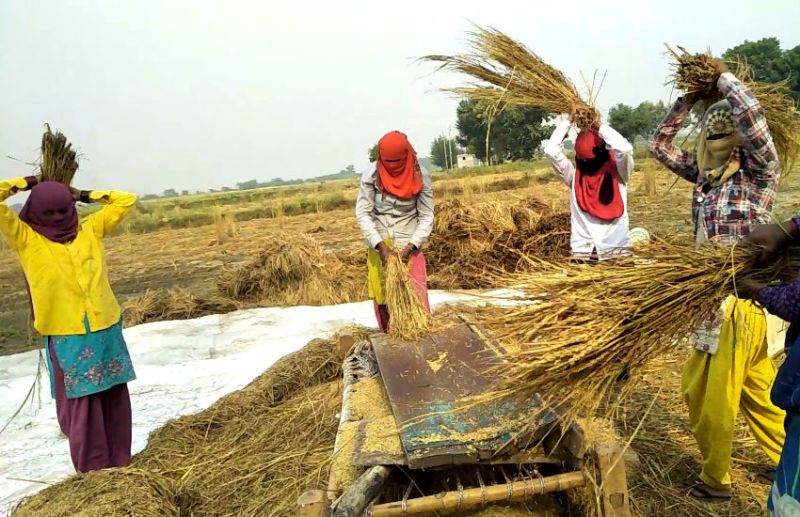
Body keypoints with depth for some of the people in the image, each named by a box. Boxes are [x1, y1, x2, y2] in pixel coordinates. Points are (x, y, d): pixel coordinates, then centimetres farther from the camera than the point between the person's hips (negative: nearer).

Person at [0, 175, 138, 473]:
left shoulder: (90, 229, 7)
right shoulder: (25, 238, 1)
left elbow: (126, 201, 13)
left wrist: (84, 195, 14)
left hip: (107, 330, 3)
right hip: (67, 338, -3)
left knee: (115, 399, 10)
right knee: (81, 404, 3)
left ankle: (120, 464, 24)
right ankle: (93, 471, 17)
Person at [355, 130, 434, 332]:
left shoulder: (420, 176, -11)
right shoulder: (371, 174, -11)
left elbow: (427, 216, -8)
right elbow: (362, 213, -11)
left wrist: (410, 247, -19)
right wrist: (380, 245, -20)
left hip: (409, 245, -1)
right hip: (379, 245, 1)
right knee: (382, 297, 7)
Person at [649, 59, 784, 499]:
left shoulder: (760, 174, -10)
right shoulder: (705, 174, 7)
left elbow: (753, 118, -26)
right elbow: (660, 144, 12)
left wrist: (723, 77, -13)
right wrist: (689, 97, 4)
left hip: (740, 298, -7)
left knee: (708, 391, 2)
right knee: (756, 387, 20)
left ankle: (715, 480, 21)